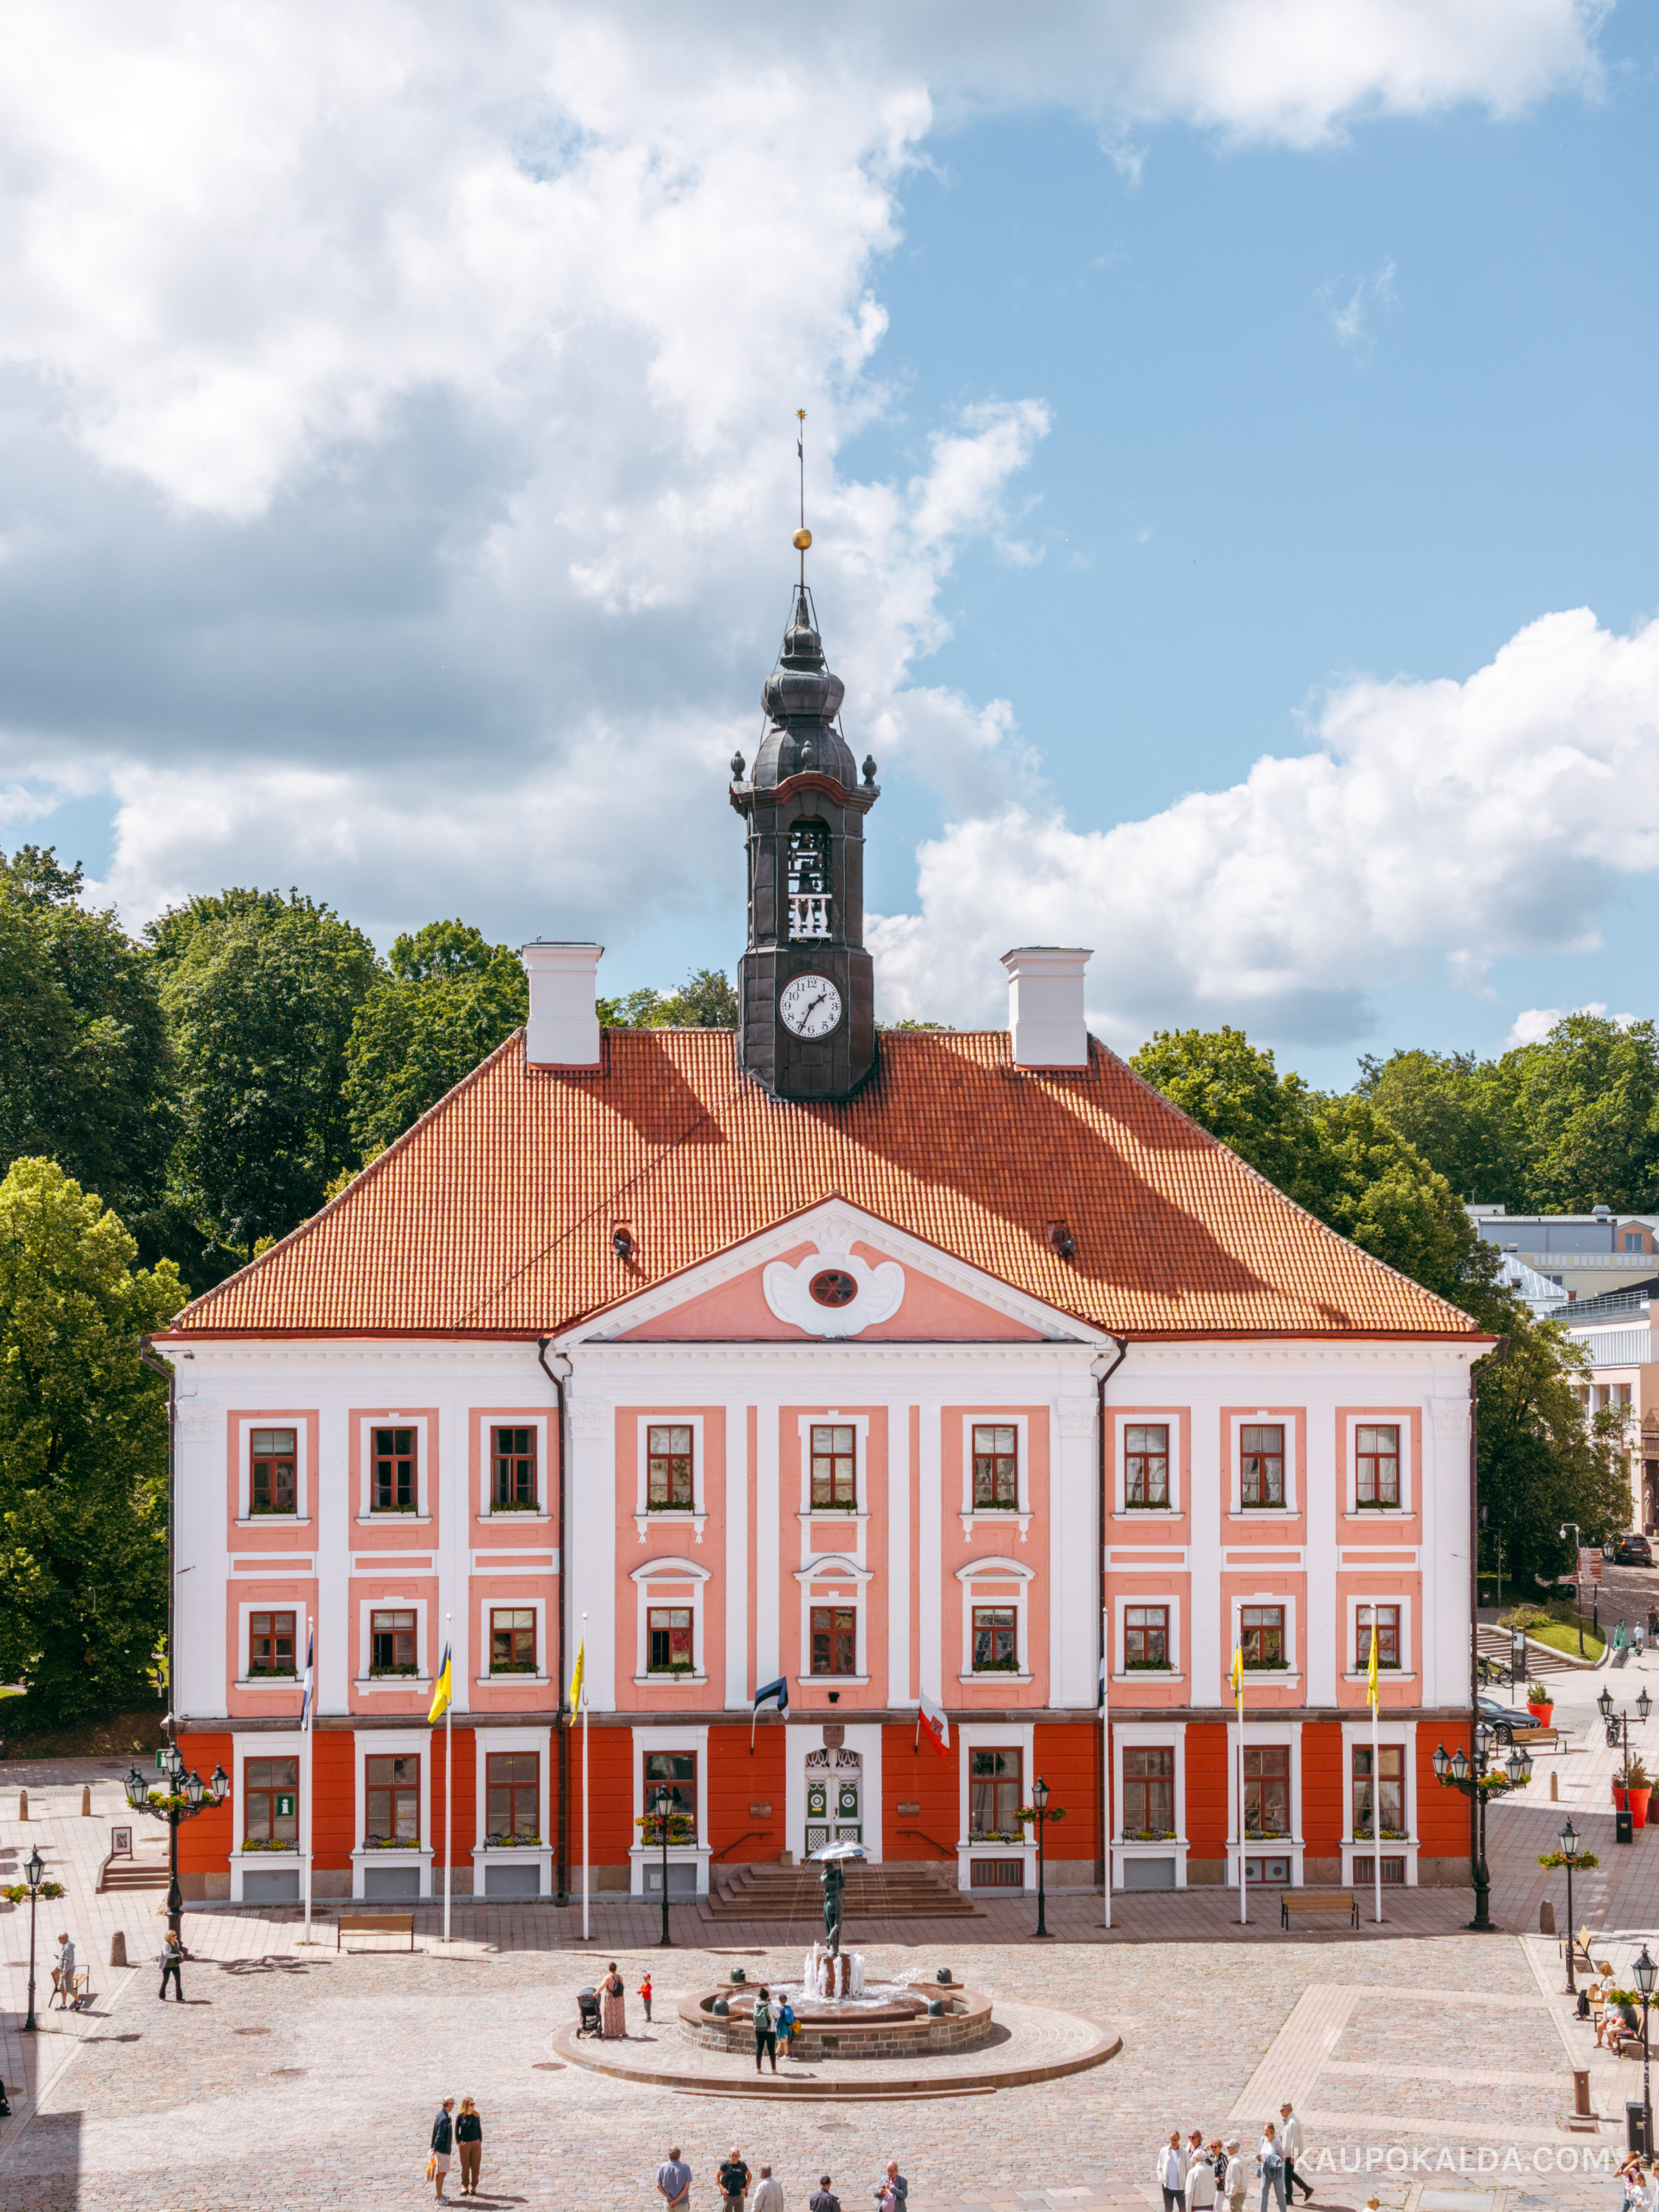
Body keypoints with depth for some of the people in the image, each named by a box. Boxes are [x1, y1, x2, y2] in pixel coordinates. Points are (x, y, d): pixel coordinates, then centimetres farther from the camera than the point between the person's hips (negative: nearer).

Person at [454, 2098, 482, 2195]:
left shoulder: (476, 2116, 3)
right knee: (465, 2166, 5)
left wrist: (480, 2141, 7)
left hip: (476, 2143, 2)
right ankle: (465, 2187, 16)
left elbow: (479, 2129, 10)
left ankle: (474, 2186, 14)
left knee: (475, 2166, 5)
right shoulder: (460, 2116, -5)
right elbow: (457, 2130, 1)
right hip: (464, 2143, -2)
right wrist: (458, 2142, -5)